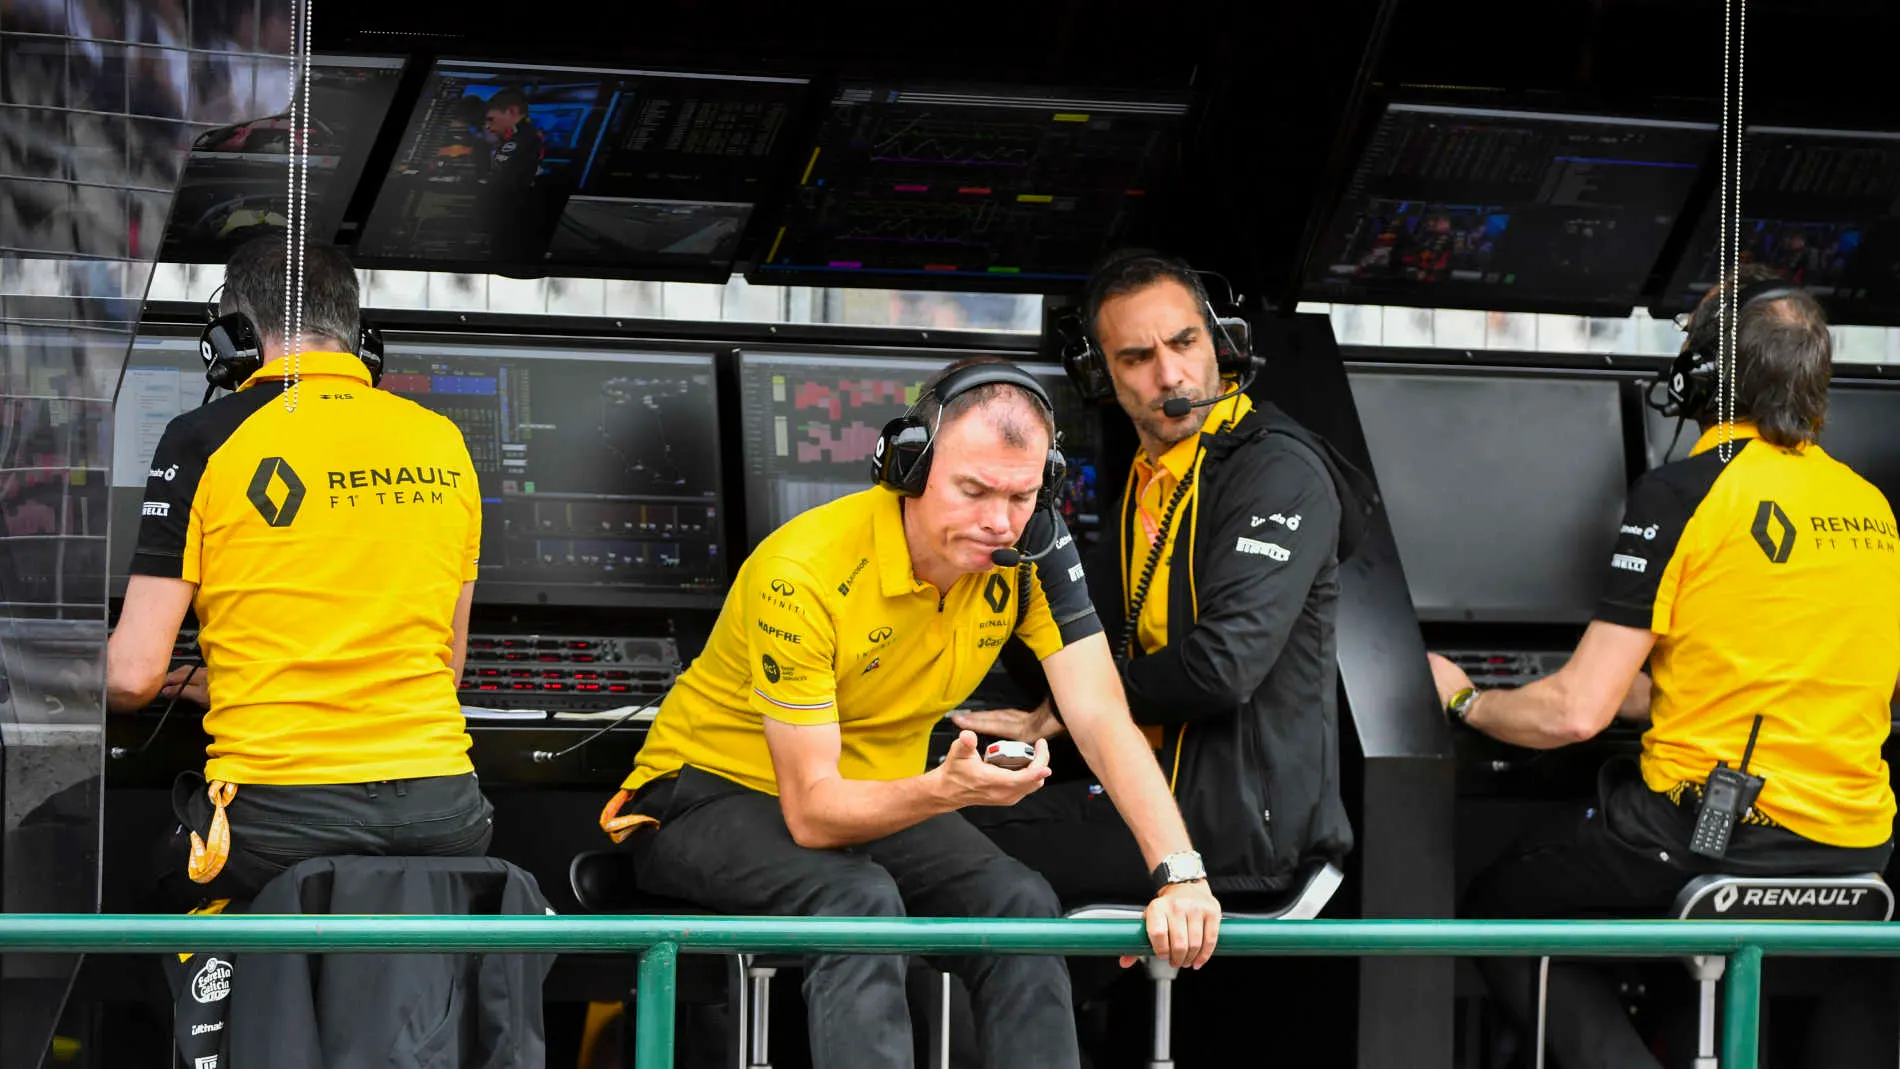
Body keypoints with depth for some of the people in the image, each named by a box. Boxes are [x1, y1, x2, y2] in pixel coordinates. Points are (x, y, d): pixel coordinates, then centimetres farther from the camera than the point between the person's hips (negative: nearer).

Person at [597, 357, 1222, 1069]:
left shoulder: (1032, 549, -14)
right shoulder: (802, 574, -30)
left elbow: (1104, 721, -15)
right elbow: (812, 812, -29)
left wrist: (1181, 874, -30)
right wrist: (944, 791, -48)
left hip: (877, 798, 5)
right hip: (714, 795, -5)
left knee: (1020, 904, -22)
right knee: (859, 902, -35)